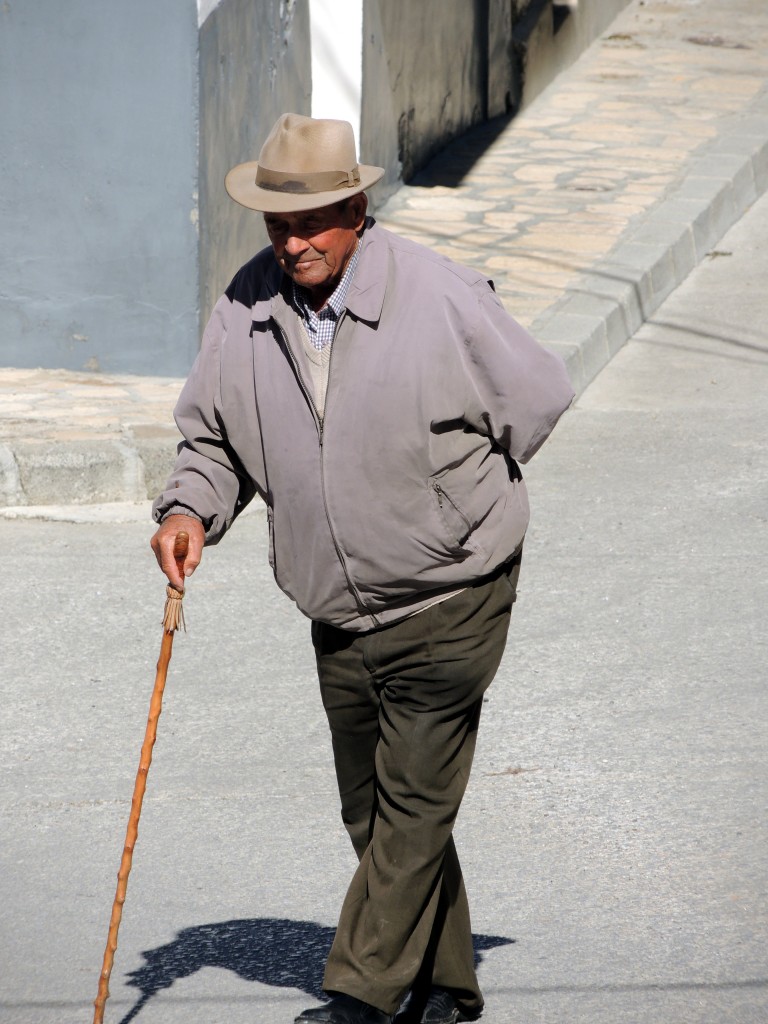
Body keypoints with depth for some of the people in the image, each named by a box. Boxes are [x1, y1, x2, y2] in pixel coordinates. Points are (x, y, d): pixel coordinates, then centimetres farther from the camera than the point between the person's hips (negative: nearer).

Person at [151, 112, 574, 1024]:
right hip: (338, 614, 6)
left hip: (448, 603, -5)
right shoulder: (247, 304, -2)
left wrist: (451, 494, 4)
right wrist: (190, 507, -11)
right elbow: (214, 436, 9)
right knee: (373, 811, 13)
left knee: (412, 804, -6)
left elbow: (537, 397, -2)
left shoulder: (440, 297, -15)